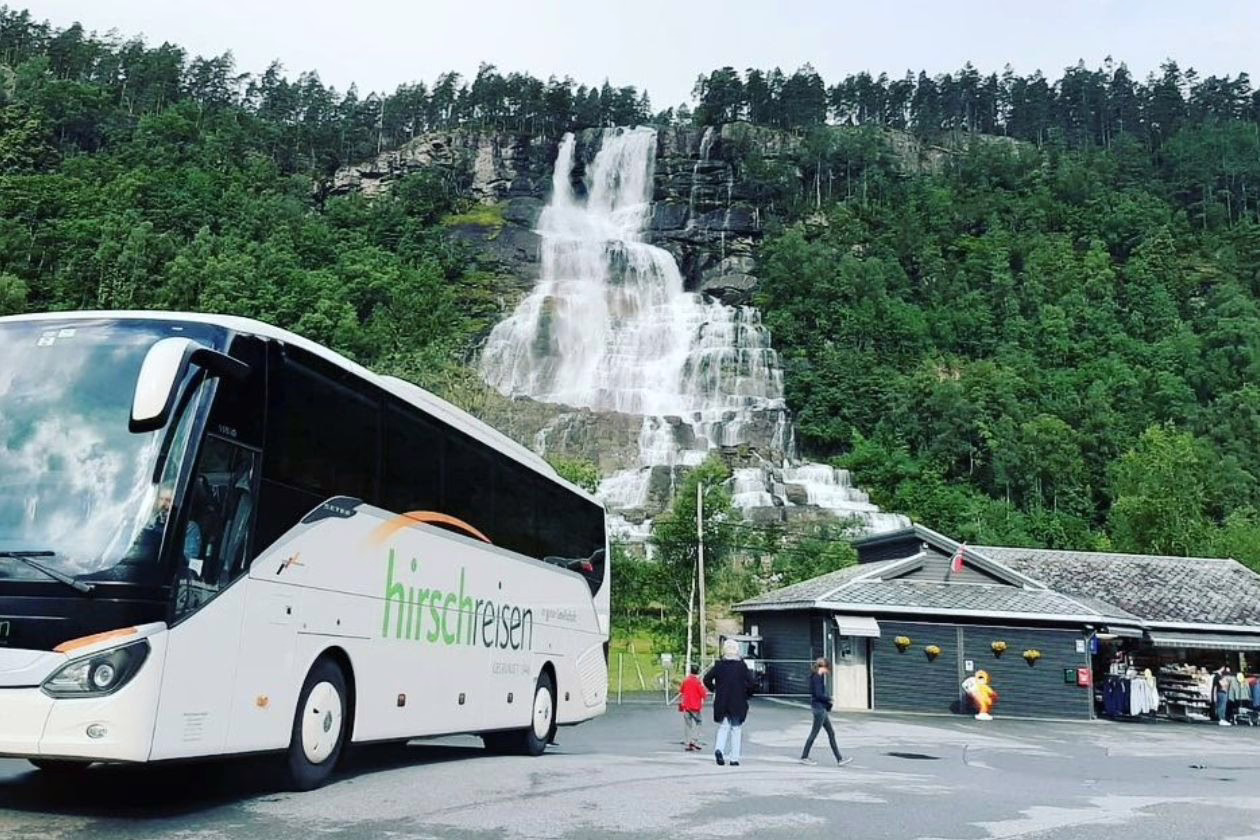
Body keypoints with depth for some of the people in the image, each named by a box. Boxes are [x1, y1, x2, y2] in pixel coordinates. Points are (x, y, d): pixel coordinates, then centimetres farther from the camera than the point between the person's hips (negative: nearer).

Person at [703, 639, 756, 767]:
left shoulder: (719, 665, -3)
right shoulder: (742, 666, -7)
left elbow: (707, 679, -3)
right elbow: (752, 683, -11)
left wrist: (714, 689, 14)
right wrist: (746, 694, 6)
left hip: (721, 703, 1)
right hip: (738, 703, -1)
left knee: (723, 727, 12)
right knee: (736, 729, 9)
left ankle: (719, 749, -13)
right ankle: (734, 758, 8)